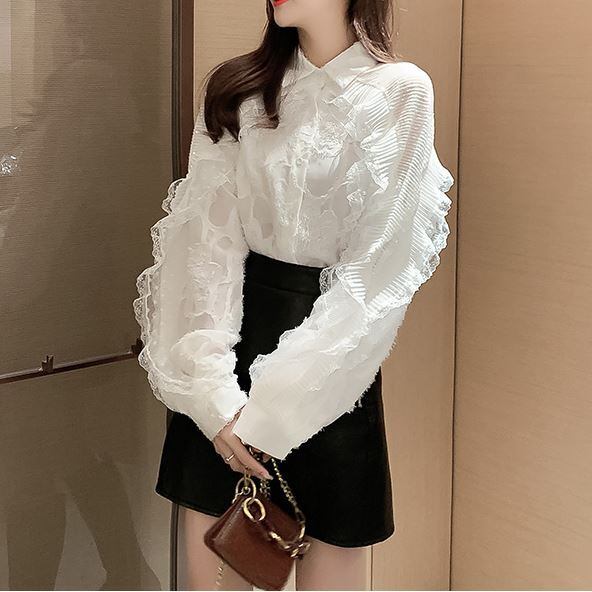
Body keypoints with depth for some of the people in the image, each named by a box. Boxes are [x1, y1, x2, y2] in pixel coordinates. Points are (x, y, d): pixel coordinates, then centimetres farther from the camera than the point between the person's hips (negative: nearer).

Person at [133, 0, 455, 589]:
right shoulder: (234, 87, 5)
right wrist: (210, 384, -14)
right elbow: (210, 235, -3)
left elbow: (381, 270, -11)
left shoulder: (401, 92, -6)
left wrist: (274, 408, -13)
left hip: (330, 341, -3)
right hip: (230, 326, 3)